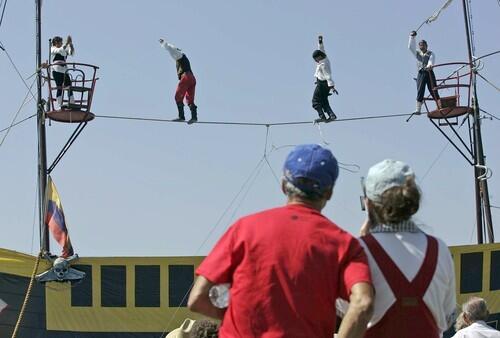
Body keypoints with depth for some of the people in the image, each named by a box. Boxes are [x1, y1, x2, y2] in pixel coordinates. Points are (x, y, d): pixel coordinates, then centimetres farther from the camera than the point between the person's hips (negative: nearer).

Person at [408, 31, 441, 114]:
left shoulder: (431, 53, 11)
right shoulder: (417, 53, 21)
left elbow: (431, 60, -9)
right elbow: (411, 47, 10)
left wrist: (429, 65, -31)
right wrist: (412, 37, 2)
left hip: (429, 73, -2)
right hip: (421, 73, 2)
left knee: (433, 91, -7)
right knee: (420, 91, -7)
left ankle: (440, 107, -9)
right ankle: (418, 109, -12)